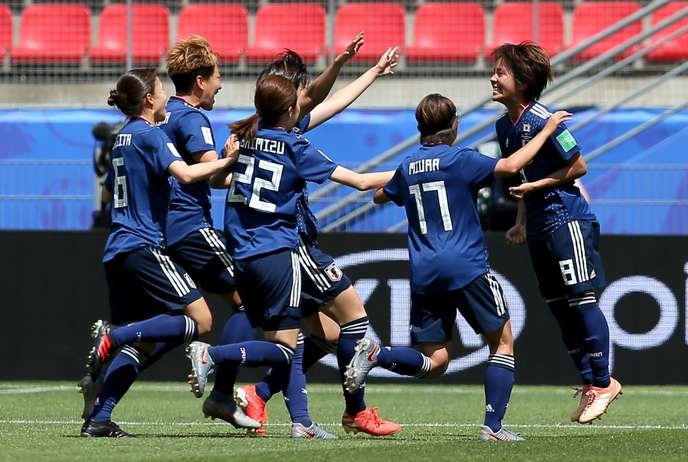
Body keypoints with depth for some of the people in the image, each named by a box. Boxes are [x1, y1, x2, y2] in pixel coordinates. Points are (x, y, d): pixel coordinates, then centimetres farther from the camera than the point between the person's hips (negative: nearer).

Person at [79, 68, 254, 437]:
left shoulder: (124, 135, 20)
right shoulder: (150, 134, -7)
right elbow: (185, 173, -23)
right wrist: (227, 160, -15)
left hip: (118, 250, 9)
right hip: (144, 246, -9)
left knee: (140, 343, 9)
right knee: (199, 320, -9)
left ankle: (98, 419, -2)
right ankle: (114, 336, -19)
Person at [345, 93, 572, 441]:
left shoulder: (407, 168, 12)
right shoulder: (460, 160, -5)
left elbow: (380, 196, 30)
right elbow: (510, 165, -14)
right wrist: (546, 130, -3)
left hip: (423, 275, 5)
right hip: (466, 268, -5)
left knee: (434, 362, 7)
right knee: (502, 342, 9)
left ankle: (377, 354, -20)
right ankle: (493, 426, -1)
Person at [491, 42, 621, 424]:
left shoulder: (543, 121, -16)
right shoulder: (504, 126, 9)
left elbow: (578, 166, -12)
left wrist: (536, 185, -14)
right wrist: (522, 222, 14)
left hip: (568, 218, -9)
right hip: (540, 227, 9)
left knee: (581, 300, -7)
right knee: (558, 306, 8)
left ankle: (603, 383, 0)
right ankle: (590, 383, 14)